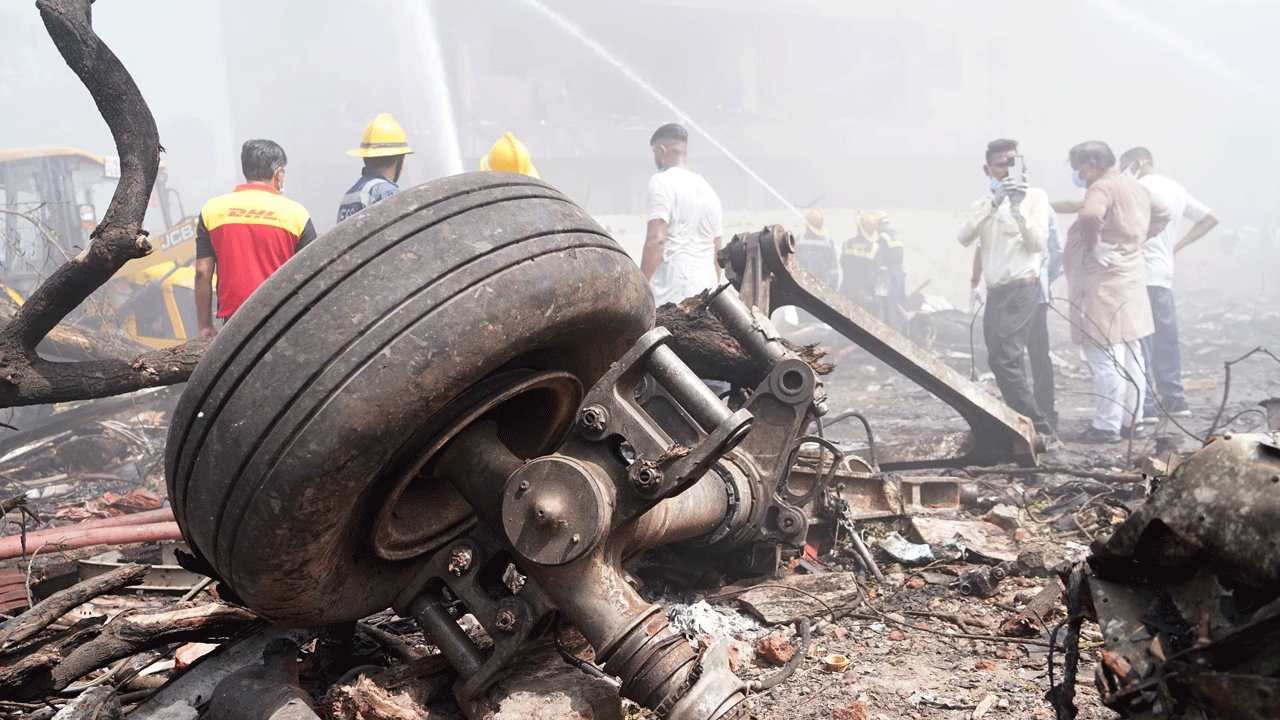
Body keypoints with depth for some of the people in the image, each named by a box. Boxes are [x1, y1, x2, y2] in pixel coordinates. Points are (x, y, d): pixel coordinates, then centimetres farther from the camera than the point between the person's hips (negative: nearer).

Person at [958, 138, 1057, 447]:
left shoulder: (1035, 195, 0)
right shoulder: (983, 203, 14)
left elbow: (1038, 243, -9)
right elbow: (963, 238, -4)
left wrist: (1017, 208, -19)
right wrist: (993, 204, -14)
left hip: (1021, 291, -7)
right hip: (995, 294, 7)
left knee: (1005, 361, -20)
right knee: (1001, 363, 9)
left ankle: (1042, 431, -15)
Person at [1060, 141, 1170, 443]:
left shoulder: (1102, 188, -14)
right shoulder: (1136, 187, 16)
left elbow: (1090, 216, -34)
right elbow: (1161, 213, 32)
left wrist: (1093, 250, -19)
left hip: (1103, 284, -10)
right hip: (1130, 279, 10)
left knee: (1105, 357, -8)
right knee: (1130, 353, 13)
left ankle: (1107, 426, -6)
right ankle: (1130, 420, 20)